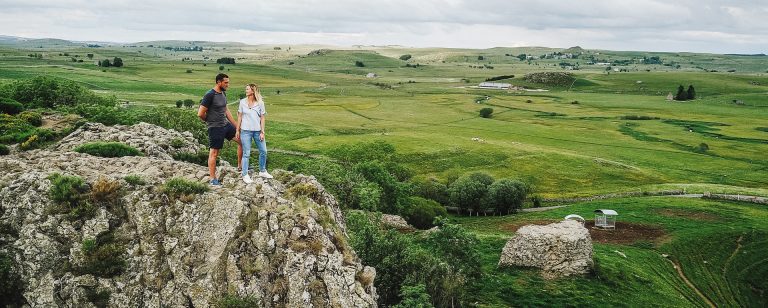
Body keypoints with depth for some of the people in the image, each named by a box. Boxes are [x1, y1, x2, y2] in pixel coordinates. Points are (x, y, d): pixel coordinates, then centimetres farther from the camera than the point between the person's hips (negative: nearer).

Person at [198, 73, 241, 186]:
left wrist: (235, 125, 18)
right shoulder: (209, 95, -19)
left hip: (226, 124, 8)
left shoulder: (223, 93, 7)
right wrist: (210, 121, 1)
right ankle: (213, 180, 8)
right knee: (214, 153, 0)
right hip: (215, 128, -8)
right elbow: (200, 113, -18)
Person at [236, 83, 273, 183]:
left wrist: (262, 132, -3)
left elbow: (262, 118, 1)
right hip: (246, 131, -1)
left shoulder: (260, 103, -1)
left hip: (257, 131, 1)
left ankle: (262, 171, 27)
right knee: (246, 153, 1)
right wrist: (237, 130, 5)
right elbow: (240, 117, 6)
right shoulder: (242, 102, 1)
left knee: (263, 151, 8)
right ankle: (245, 175, 9)